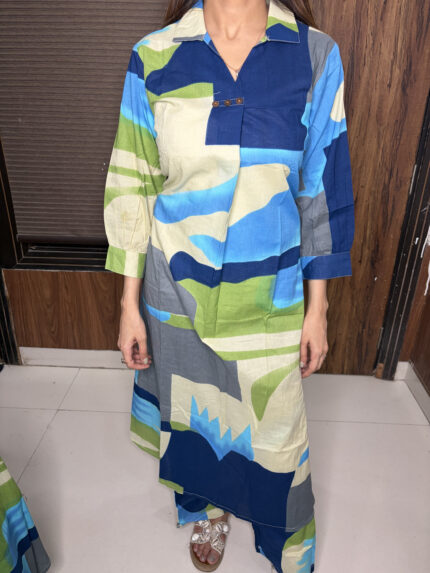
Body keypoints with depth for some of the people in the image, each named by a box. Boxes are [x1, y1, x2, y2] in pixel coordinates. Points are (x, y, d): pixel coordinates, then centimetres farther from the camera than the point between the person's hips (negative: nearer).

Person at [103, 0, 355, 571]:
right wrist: (130, 303, 0)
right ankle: (210, 508, 56)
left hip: (270, 294, 0)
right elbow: (131, 187, -1)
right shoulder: (152, 58, -3)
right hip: (178, 289, 1)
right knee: (193, 411, 21)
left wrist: (318, 308, 0)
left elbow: (323, 188, -1)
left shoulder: (314, 56, -3)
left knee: (275, 423, 17)